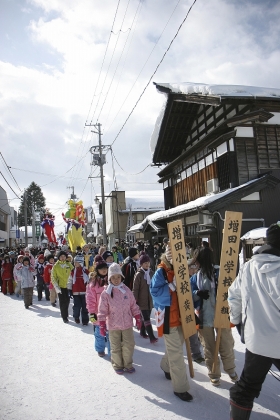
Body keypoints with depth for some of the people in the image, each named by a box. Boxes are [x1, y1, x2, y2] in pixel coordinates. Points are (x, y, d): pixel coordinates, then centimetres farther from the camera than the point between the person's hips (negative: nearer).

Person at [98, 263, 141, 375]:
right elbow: (102, 311, -8)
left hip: (127, 324, 2)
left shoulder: (126, 290, -2)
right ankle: (117, 366, 32)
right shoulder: (106, 293, -10)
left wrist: (138, 319, 6)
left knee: (129, 346, 10)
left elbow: (134, 306, 5)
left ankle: (128, 364, 32)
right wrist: (102, 325, -10)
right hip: (113, 325, -2)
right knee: (116, 348, 11)